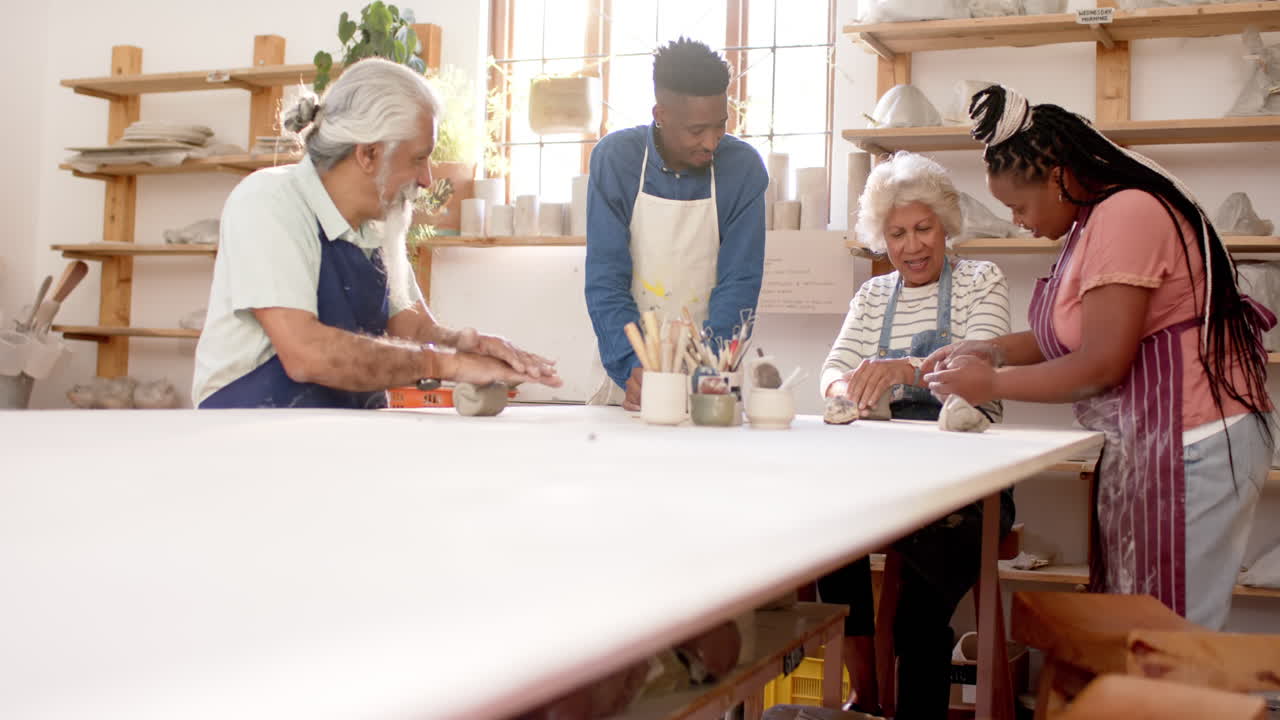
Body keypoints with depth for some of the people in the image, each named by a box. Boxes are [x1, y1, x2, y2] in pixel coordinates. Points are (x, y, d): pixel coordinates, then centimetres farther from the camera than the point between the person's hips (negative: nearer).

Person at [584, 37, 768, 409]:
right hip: (626, 368, 0)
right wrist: (632, 365, -24)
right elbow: (605, 278, -9)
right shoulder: (615, 158, -6)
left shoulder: (744, 167, -6)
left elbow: (739, 284, -6)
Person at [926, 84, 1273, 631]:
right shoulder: (1093, 221, 15)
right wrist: (988, 351, 7)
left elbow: (1102, 365, -20)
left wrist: (993, 384, -9)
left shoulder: (1126, 214, -17)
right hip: (1144, 443, 10)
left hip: (1190, 444, -10)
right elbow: (1076, 336, 18)